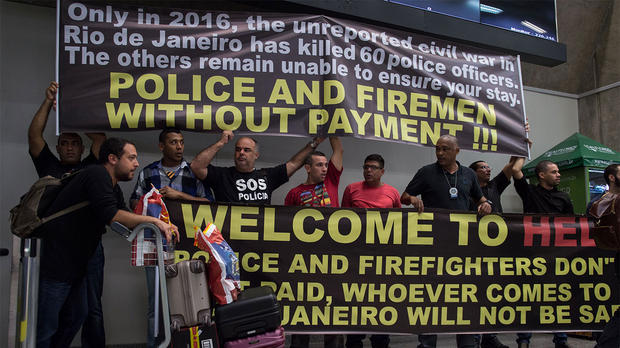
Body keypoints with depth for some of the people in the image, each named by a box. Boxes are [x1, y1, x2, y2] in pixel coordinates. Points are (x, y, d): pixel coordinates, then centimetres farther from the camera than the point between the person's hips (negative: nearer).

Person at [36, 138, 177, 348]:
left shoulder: (114, 189, 14)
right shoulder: (97, 175, -16)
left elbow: (127, 222, 12)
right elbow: (110, 216, -28)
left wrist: (163, 227, -2)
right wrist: (153, 221, -24)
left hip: (76, 267, 10)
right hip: (55, 265, -10)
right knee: (46, 330, -3)